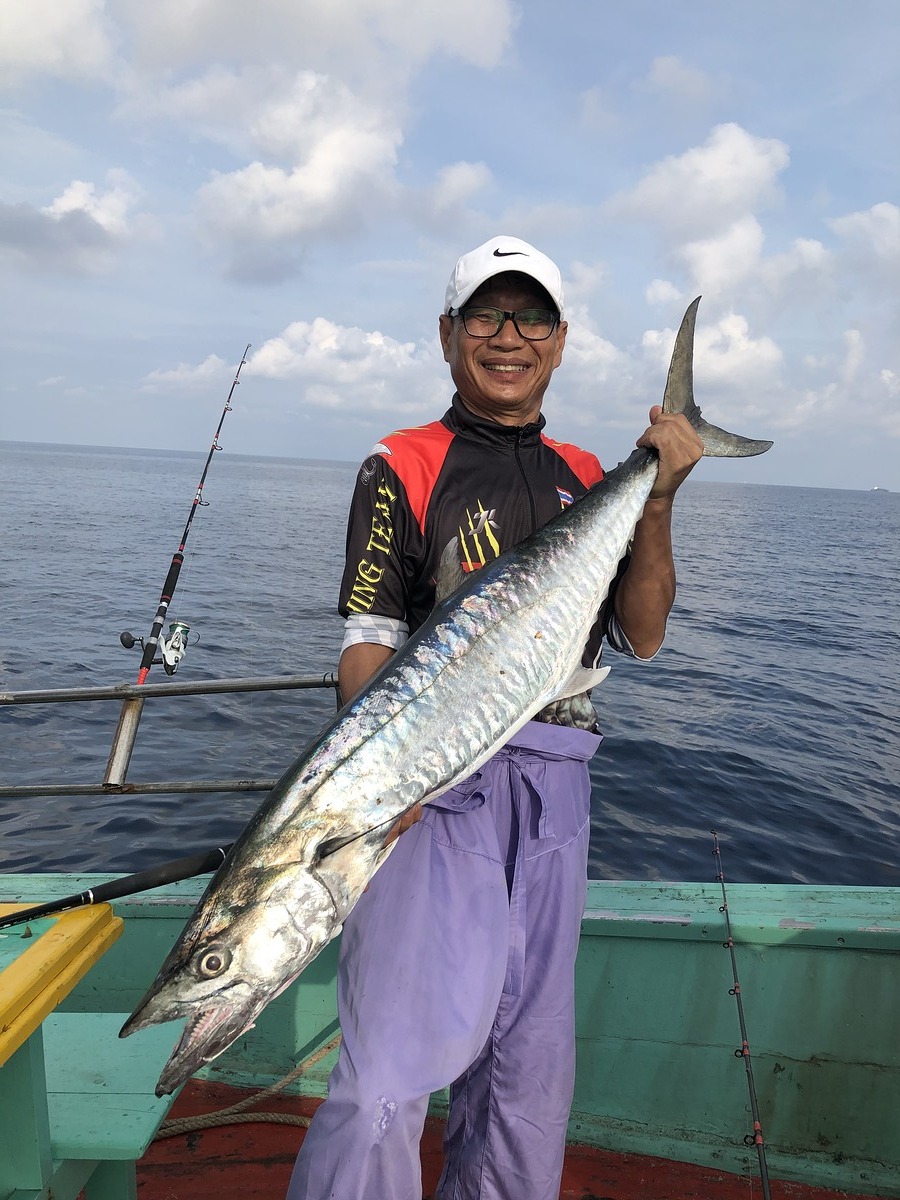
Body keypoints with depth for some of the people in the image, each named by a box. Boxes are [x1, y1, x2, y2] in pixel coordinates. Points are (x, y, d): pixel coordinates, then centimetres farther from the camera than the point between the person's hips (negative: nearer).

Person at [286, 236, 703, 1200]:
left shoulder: (587, 479, 13)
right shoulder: (402, 469, 0)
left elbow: (641, 637, 9)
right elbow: (370, 643, -9)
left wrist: (656, 502, -3)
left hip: (554, 787, 5)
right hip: (436, 779, -4)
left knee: (533, 1061, 15)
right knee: (396, 1063, -9)